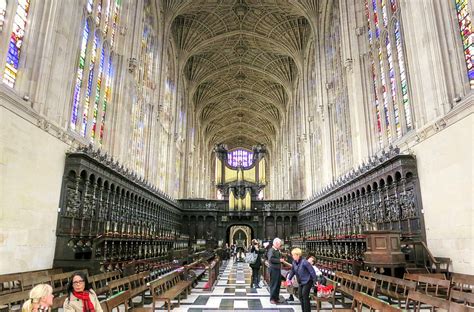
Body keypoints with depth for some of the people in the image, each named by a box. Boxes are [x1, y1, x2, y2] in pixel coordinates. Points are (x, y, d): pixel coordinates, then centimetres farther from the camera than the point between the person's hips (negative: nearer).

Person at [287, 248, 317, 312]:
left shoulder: (304, 262, -26)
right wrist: (289, 278, 12)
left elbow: (312, 271, -21)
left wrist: (315, 281, -18)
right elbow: (292, 271, 13)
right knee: (300, 295, 8)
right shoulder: (294, 262, -4)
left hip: (307, 281, -8)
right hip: (301, 282, 8)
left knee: (305, 295, -11)